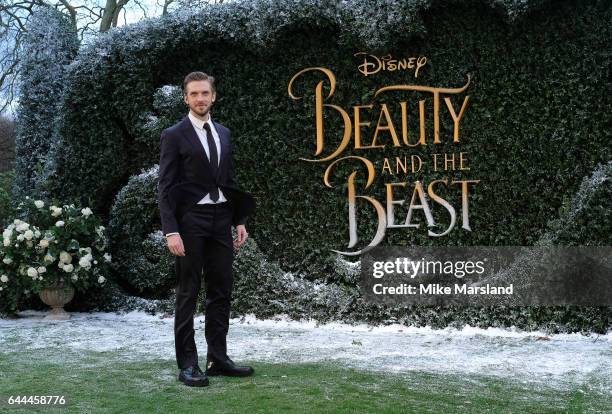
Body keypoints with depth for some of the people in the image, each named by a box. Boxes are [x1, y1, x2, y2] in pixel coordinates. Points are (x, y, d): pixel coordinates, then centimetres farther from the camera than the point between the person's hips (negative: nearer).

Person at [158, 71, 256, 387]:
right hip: (190, 221, -6)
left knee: (221, 291, 7)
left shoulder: (223, 133, 14)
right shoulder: (174, 136, -4)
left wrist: (240, 221, 10)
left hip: (221, 220, 6)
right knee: (188, 294, -1)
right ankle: (187, 364, 5)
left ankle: (218, 358, 15)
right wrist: (171, 231, -17)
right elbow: (165, 188, -9)